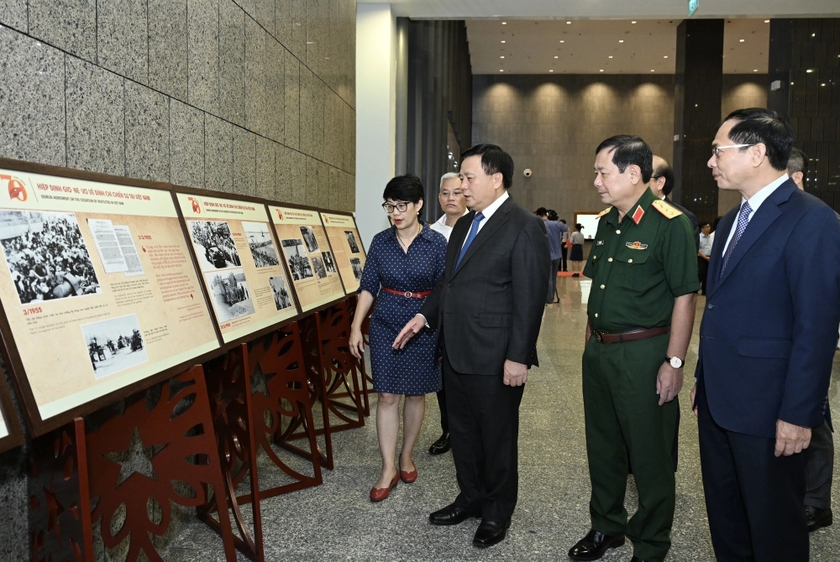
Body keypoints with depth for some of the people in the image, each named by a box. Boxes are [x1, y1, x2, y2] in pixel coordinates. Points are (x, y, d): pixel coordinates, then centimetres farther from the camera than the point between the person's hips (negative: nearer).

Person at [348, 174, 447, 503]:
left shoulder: (436, 243, -6)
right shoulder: (381, 241, 1)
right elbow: (368, 287, 5)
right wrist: (356, 326, 0)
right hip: (386, 324, 1)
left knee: (416, 393, 10)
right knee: (386, 396, 0)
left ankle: (406, 456, 30)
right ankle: (388, 469, 9)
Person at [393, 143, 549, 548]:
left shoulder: (524, 227, -13)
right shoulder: (464, 225, 13)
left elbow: (529, 298, -17)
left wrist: (518, 357, -19)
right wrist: (425, 315, 7)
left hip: (494, 358, -8)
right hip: (455, 351, 8)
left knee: (497, 437, 10)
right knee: (462, 431, 19)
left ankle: (497, 511, 30)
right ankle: (470, 497, 39)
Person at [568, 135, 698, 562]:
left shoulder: (669, 224, -14)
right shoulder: (606, 222, 10)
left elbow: (685, 295, -16)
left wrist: (674, 362, -18)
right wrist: (590, 342, 15)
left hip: (644, 353, -7)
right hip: (599, 351, 8)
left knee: (650, 457, 6)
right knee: (602, 446, 18)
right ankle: (606, 527, 37)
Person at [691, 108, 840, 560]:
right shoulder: (732, 220, 12)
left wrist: (798, 414, -18)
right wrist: (703, 378, 15)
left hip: (768, 407, -8)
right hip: (717, 400, 8)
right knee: (724, 519, 20)